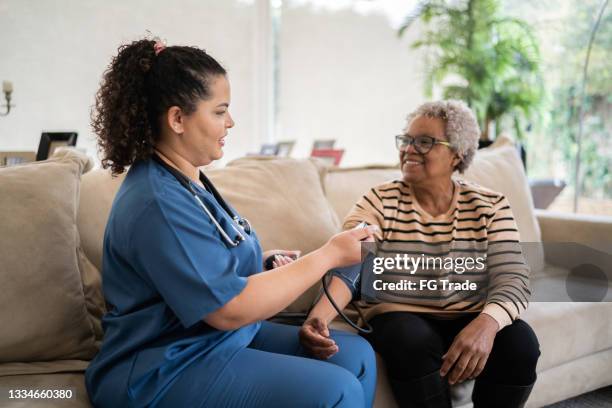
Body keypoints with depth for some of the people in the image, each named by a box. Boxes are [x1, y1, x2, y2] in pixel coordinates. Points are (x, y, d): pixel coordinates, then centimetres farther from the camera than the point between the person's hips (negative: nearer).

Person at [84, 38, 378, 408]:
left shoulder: (187, 179, 8)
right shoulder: (158, 203, -23)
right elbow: (229, 307, -25)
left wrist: (265, 262, 4)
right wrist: (329, 254, -19)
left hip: (221, 337, 10)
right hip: (165, 371, -10)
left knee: (356, 355, 3)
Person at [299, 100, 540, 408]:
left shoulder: (489, 206, -2)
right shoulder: (380, 201, -6)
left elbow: (512, 279, -13)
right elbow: (347, 266, -20)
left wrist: (486, 323, -36)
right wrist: (319, 316, -42)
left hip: (470, 319, 2)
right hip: (399, 316, -1)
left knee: (519, 341, -25)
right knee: (413, 342, -33)